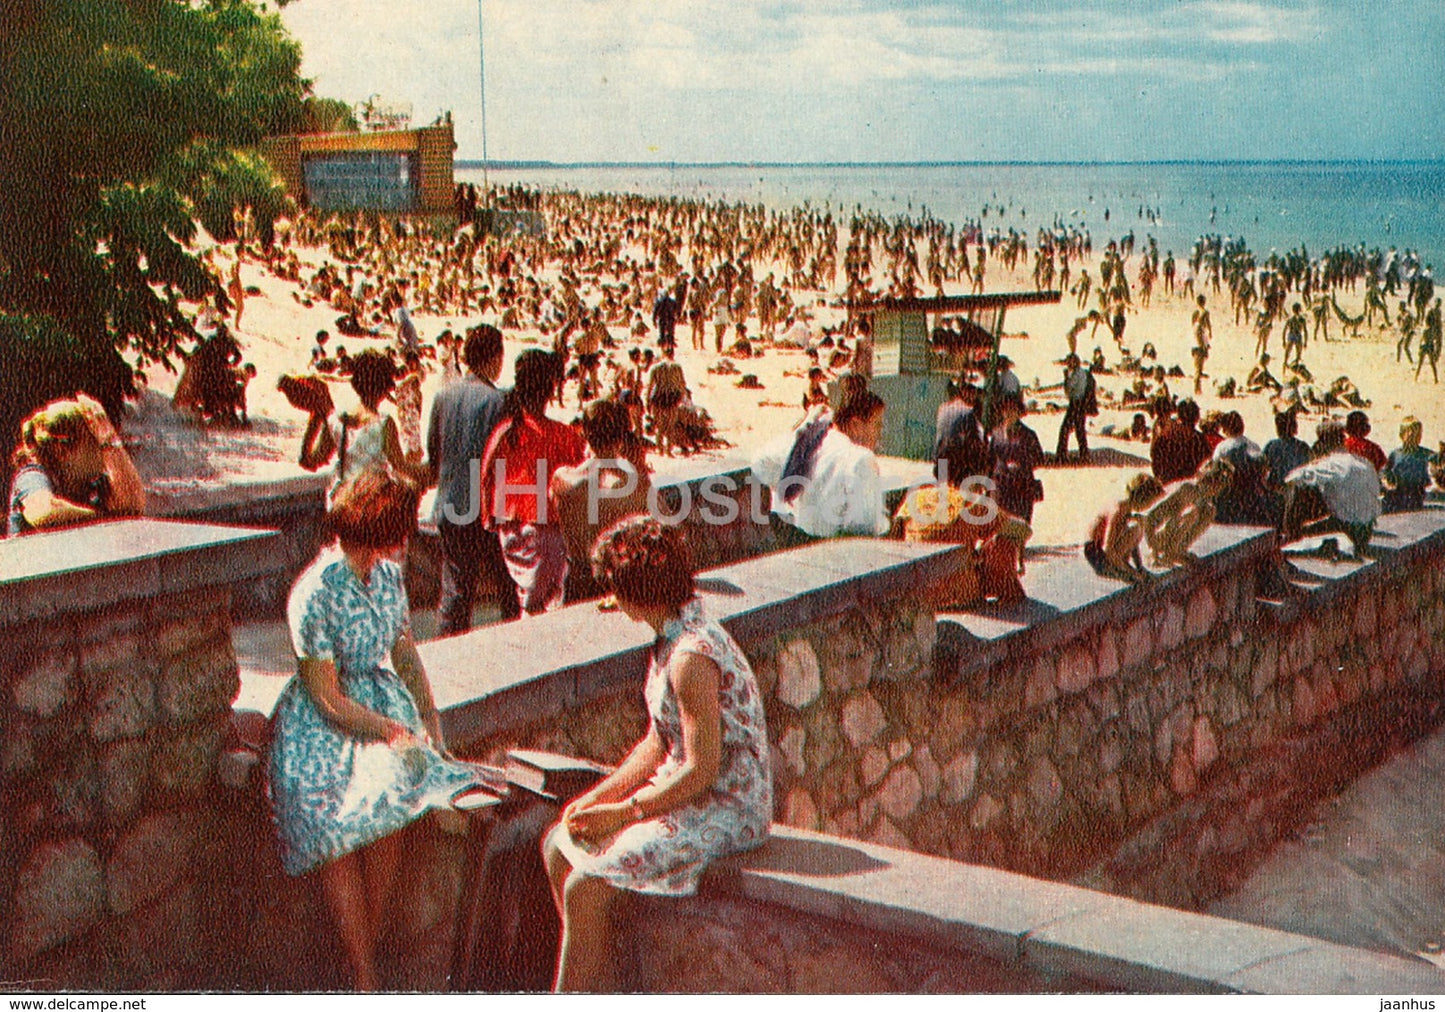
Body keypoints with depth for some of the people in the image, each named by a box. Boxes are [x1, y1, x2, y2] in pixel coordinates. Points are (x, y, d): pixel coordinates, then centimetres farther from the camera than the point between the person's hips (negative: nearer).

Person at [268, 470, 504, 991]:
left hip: (381, 698, 6)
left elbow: (405, 655, 13)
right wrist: (395, 731, -18)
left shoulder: (388, 574, 3)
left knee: (389, 811, -15)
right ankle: (364, 974, -10)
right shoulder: (315, 595, -19)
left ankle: (369, 950, -5)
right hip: (321, 725, -6)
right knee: (339, 830, -19)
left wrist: (429, 716, 0)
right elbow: (327, 700, -17)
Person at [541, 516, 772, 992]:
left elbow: (702, 770, -24)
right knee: (558, 846, 6)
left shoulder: (692, 657, -24)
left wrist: (623, 812, -16)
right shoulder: (672, 639, 7)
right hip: (688, 792, 10)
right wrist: (600, 794, 2)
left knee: (586, 887, -18)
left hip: (727, 810, -10)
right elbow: (658, 743, 13)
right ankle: (602, 983, 13)